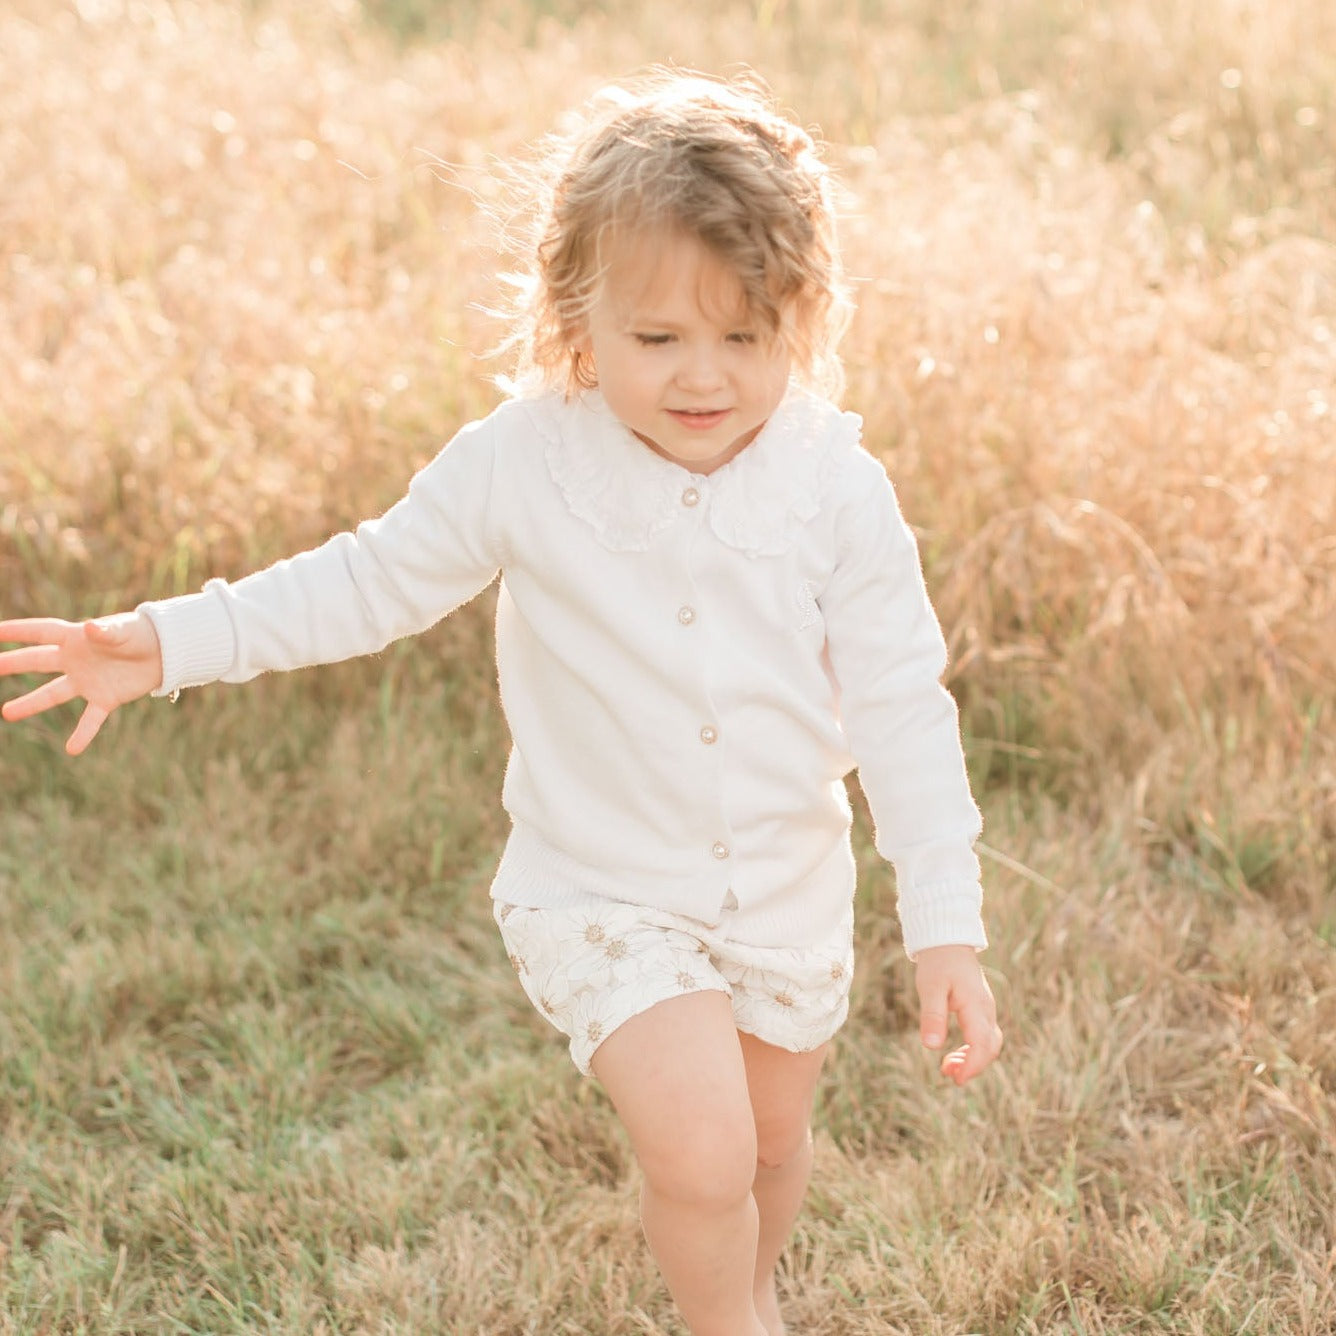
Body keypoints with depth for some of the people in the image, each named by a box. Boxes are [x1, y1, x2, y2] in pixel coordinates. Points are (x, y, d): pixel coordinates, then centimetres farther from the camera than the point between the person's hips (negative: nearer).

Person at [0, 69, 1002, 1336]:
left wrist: (945, 923, -12)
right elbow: (377, 579, -3)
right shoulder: (520, 465, -17)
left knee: (772, 1136, 21)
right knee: (700, 1150, -17)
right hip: (603, 891, -2)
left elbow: (900, 706, -10)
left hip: (789, 887, 2)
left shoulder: (837, 486, -16)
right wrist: (169, 642, -9)